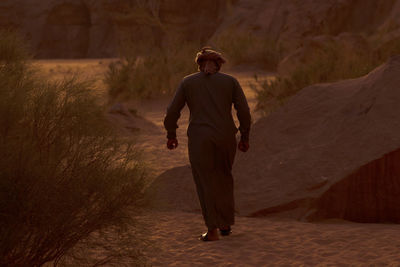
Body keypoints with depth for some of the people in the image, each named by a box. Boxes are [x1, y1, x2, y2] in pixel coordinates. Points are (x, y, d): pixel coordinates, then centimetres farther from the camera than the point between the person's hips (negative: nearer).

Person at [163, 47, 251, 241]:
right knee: (224, 178, 22)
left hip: (199, 139, -1)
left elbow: (172, 112, 3)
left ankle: (213, 230, 1)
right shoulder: (230, 81, 5)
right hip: (225, 138, 1)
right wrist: (245, 137, 10)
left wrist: (171, 135, 15)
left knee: (205, 183, 8)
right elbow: (244, 111, 0)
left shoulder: (188, 82, 5)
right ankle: (226, 223, 23)